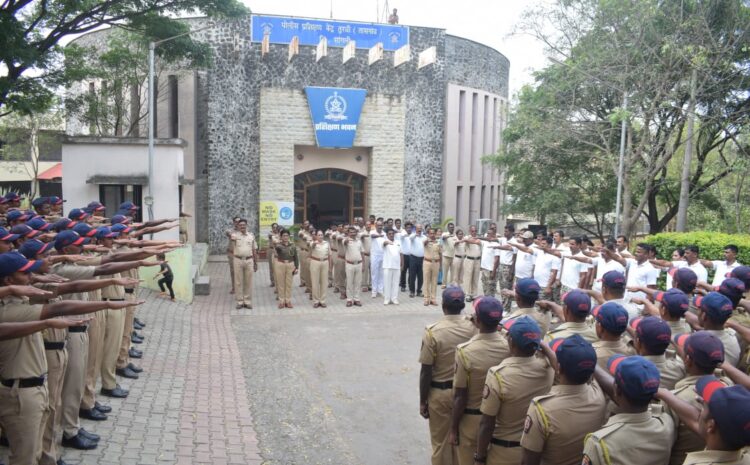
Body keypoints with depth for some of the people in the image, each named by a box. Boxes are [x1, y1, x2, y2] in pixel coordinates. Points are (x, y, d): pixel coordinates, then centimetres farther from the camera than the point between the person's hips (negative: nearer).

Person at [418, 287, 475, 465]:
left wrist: (422, 401, -3)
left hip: (439, 393, -3)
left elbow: (426, 371, -14)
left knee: (440, 441, 14)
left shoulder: (432, 331, -18)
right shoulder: (473, 327, -9)